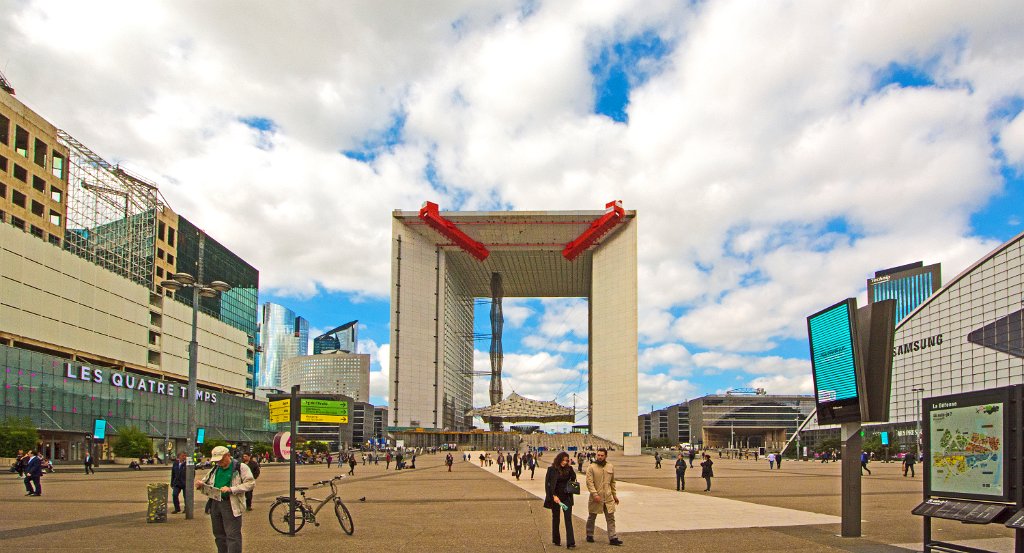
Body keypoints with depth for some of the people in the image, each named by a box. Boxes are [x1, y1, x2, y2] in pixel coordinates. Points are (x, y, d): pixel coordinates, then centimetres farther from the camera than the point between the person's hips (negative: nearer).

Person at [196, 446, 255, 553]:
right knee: (219, 534, 14)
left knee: (233, 536, -7)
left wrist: (231, 489, -21)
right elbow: (206, 482, 25)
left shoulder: (241, 467, -5)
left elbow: (251, 483, -12)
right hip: (215, 503, 7)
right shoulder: (215, 469, 15)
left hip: (231, 505, -7)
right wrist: (200, 484, -1)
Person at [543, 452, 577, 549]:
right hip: (555, 496, -3)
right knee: (555, 519, 10)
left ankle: (570, 542, -10)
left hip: (566, 497, 3)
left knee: (568, 519, -5)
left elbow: (573, 477, -6)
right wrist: (554, 496, -20)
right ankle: (556, 540, 25)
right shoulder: (552, 469, -7)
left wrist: (570, 466, -8)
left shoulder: (567, 469, 5)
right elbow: (549, 484, -11)